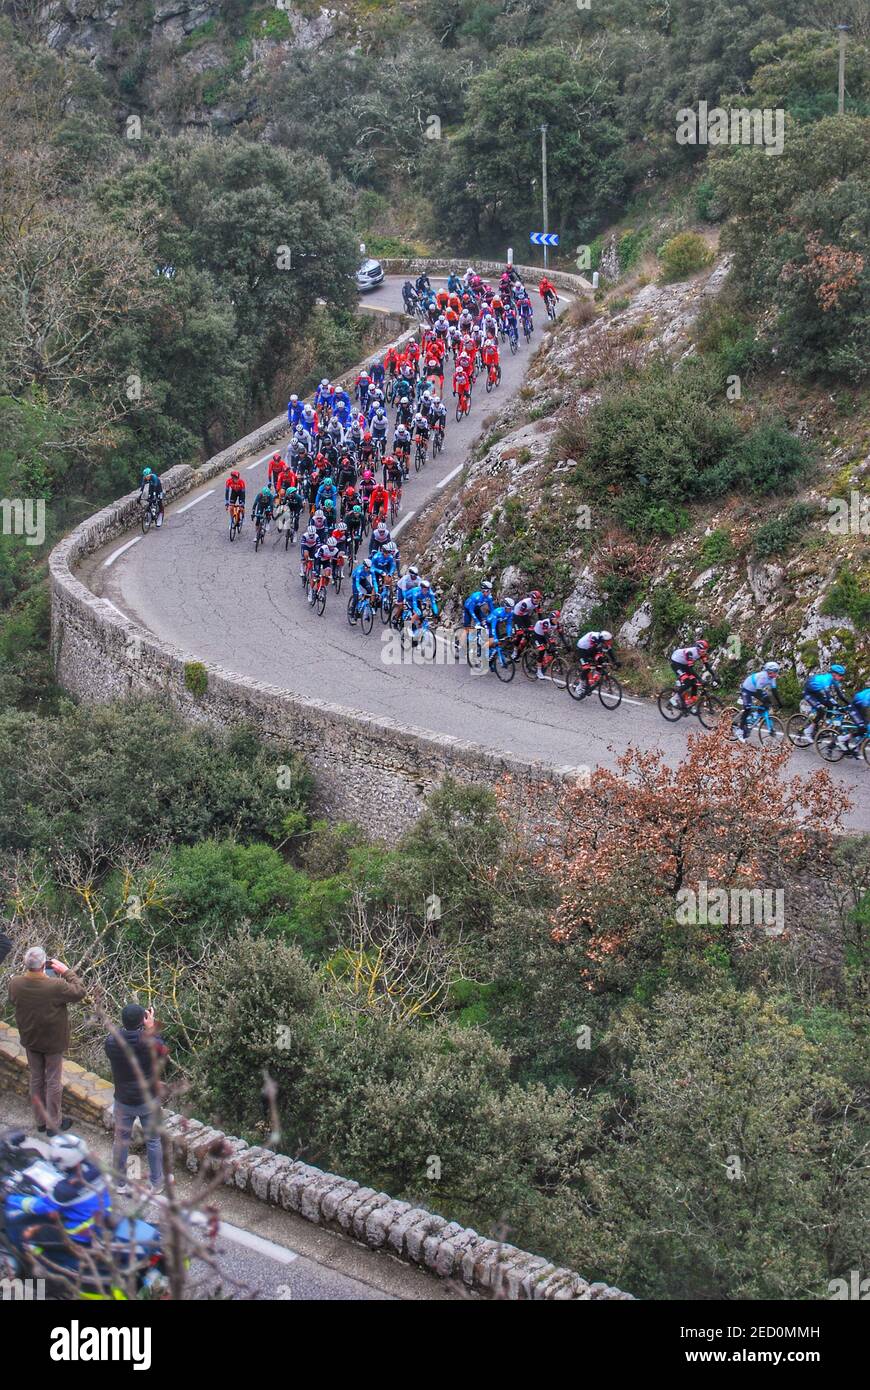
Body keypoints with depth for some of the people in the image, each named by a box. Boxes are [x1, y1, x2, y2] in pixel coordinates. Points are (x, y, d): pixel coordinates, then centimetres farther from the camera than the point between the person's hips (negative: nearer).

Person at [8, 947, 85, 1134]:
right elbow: (79, 993, -16)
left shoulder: (15, 983, -21)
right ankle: (53, 1124, 28)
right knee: (53, 1082, 14)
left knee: (36, 1079, 22)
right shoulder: (56, 986, -32)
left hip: (30, 1041, 4)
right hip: (53, 1042, -4)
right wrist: (66, 971, -10)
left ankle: (41, 1121, 37)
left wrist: (29, 971, -2)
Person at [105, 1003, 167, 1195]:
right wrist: (151, 1028, 1)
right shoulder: (151, 1043, -25)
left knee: (121, 1141, 21)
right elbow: (163, 1051, -2)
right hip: (149, 1101, -1)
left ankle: (119, 1182, 35)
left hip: (123, 1102, 1)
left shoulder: (111, 1042, -21)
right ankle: (156, 1182, 33)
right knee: (153, 1141, 18)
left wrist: (127, 1026, -1)